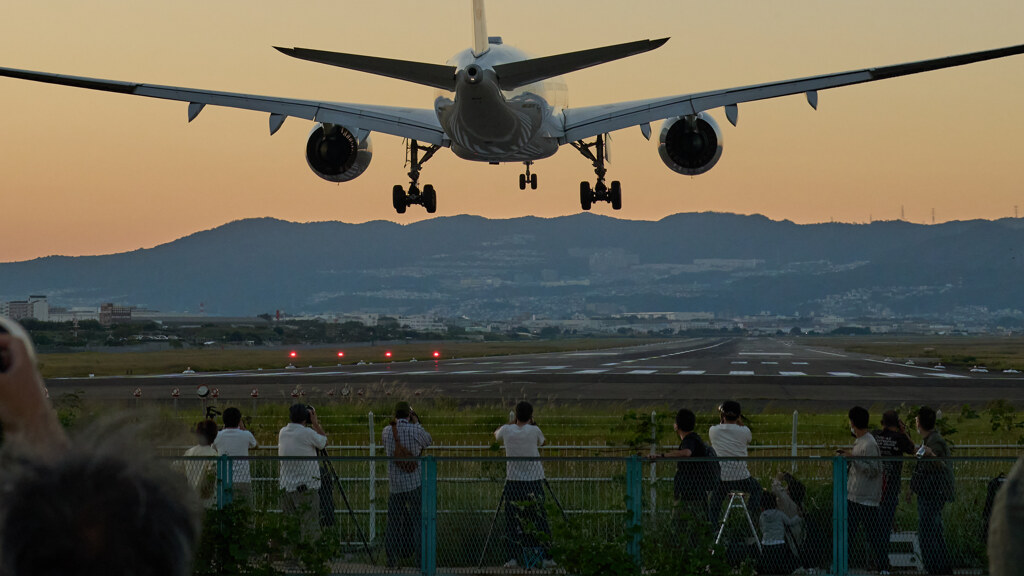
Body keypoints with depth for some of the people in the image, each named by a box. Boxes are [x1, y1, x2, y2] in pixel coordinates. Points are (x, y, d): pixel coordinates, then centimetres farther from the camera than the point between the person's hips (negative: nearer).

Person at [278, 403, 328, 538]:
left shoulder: (283, 432, 9)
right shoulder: (307, 433, -11)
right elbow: (324, 442, 6)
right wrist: (315, 423, 12)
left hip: (286, 487, 6)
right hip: (306, 488, -6)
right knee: (311, 529, -5)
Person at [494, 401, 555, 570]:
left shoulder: (507, 430, -1)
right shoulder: (534, 431, -6)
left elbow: (496, 434, 22)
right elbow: (543, 441, 16)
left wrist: (512, 422, 31)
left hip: (513, 481, 1)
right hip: (534, 480, -1)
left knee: (513, 520, 4)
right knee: (540, 519, 6)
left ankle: (514, 557, -3)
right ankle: (546, 557, 5)